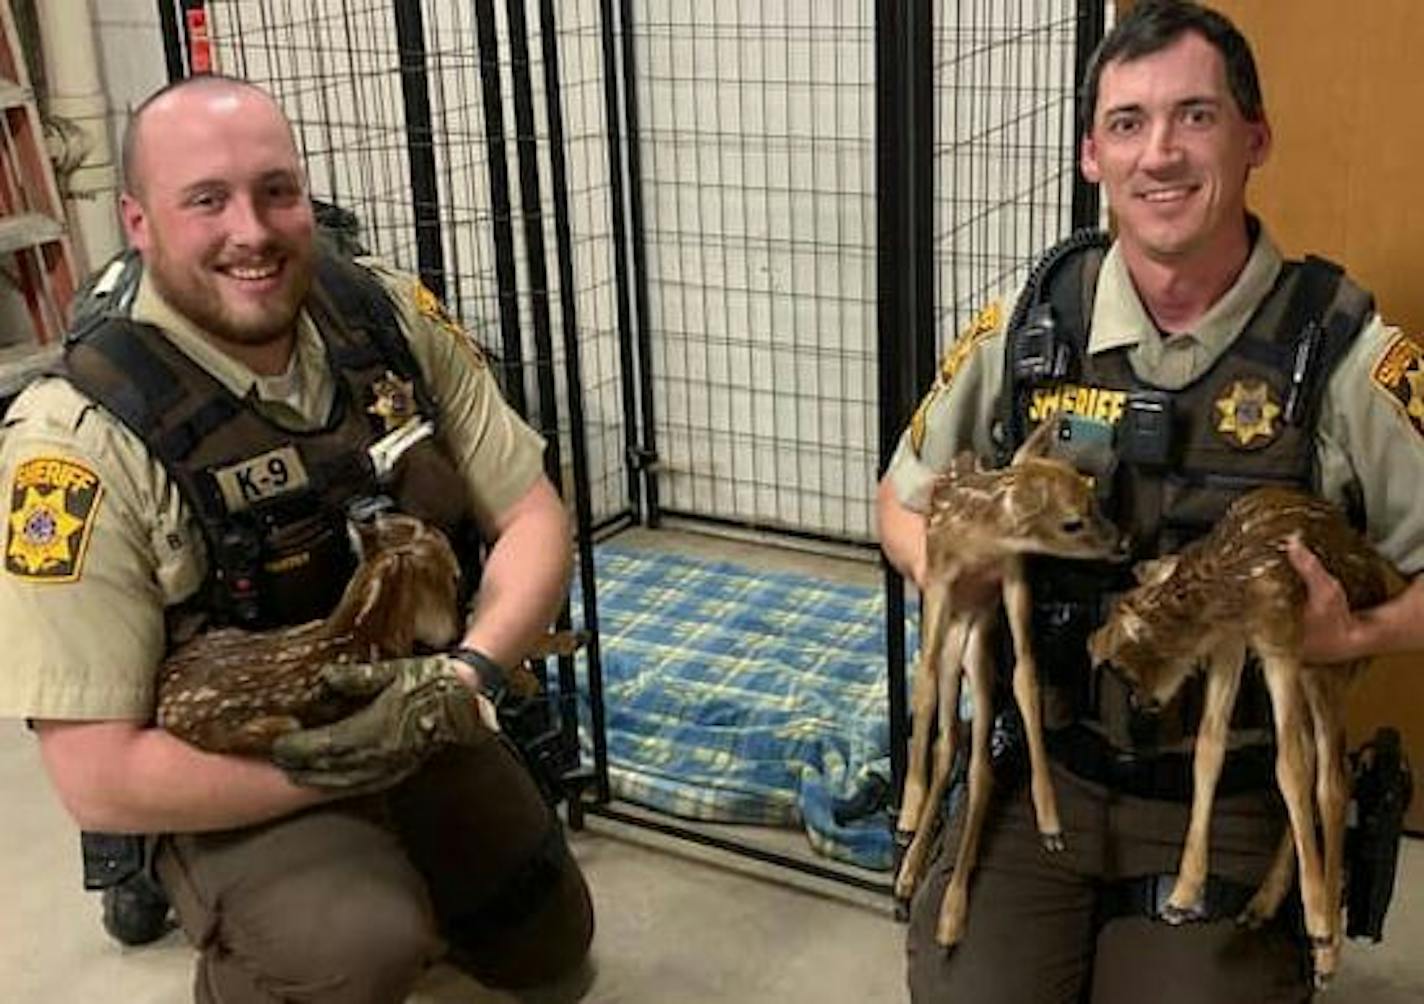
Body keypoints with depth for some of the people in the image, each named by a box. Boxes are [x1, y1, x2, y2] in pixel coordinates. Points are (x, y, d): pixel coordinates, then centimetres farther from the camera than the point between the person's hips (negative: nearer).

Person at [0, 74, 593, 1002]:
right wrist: (350, 766, -30)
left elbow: (533, 518, -9)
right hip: (225, 784, -5)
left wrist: (469, 674, -28)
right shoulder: (83, 439, -28)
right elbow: (98, 779, -27)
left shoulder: (393, 317, -14)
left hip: (414, 712, 5)